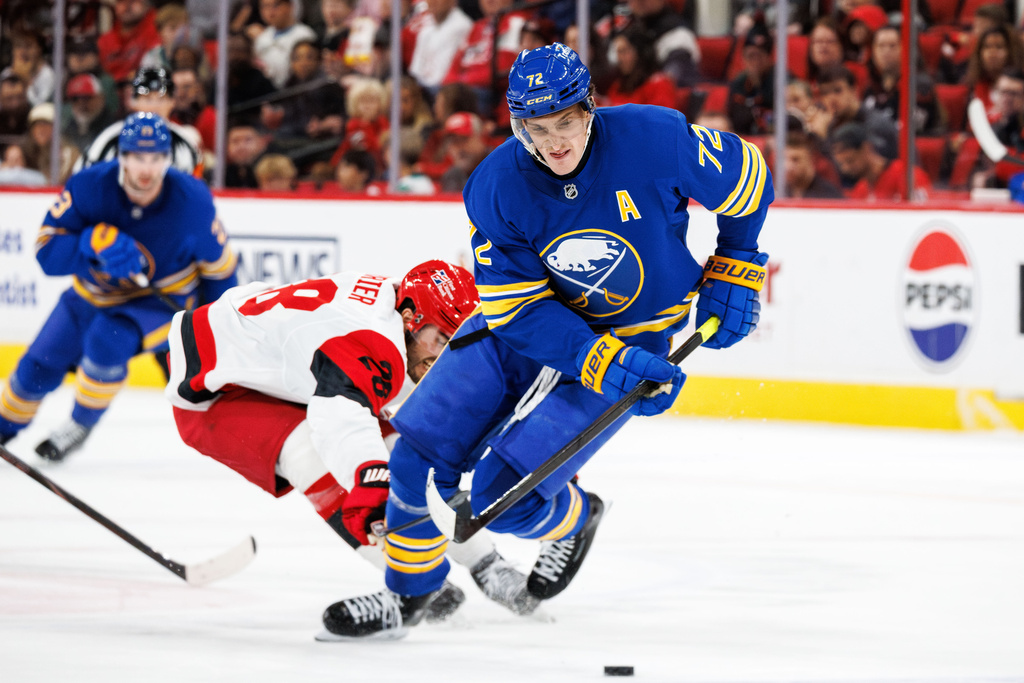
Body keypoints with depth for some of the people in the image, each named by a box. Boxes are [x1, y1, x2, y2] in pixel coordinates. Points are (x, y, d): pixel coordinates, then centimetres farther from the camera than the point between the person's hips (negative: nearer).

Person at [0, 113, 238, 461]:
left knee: (108, 340, -31)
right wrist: (96, 240, -43)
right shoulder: (89, 187, -24)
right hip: (93, 295, 3)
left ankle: (81, 425, -6)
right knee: (39, 368, 1)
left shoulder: (192, 201, -24)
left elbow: (218, 268, -9)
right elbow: (46, 252, -26)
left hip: (162, 299, -3)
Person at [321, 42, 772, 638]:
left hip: (632, 336, -3)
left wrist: (735, 273, 0)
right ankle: (408, 592, 17)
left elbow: (748, 178, -6)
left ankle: (573, 516, 20)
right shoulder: (498, 188, -19)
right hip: (525, 321, 3)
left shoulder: (655, 140, -25)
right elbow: (517, 310, -17)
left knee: (503, 495, -15)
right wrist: (603, 364, -28)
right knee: (420, 454, -6)